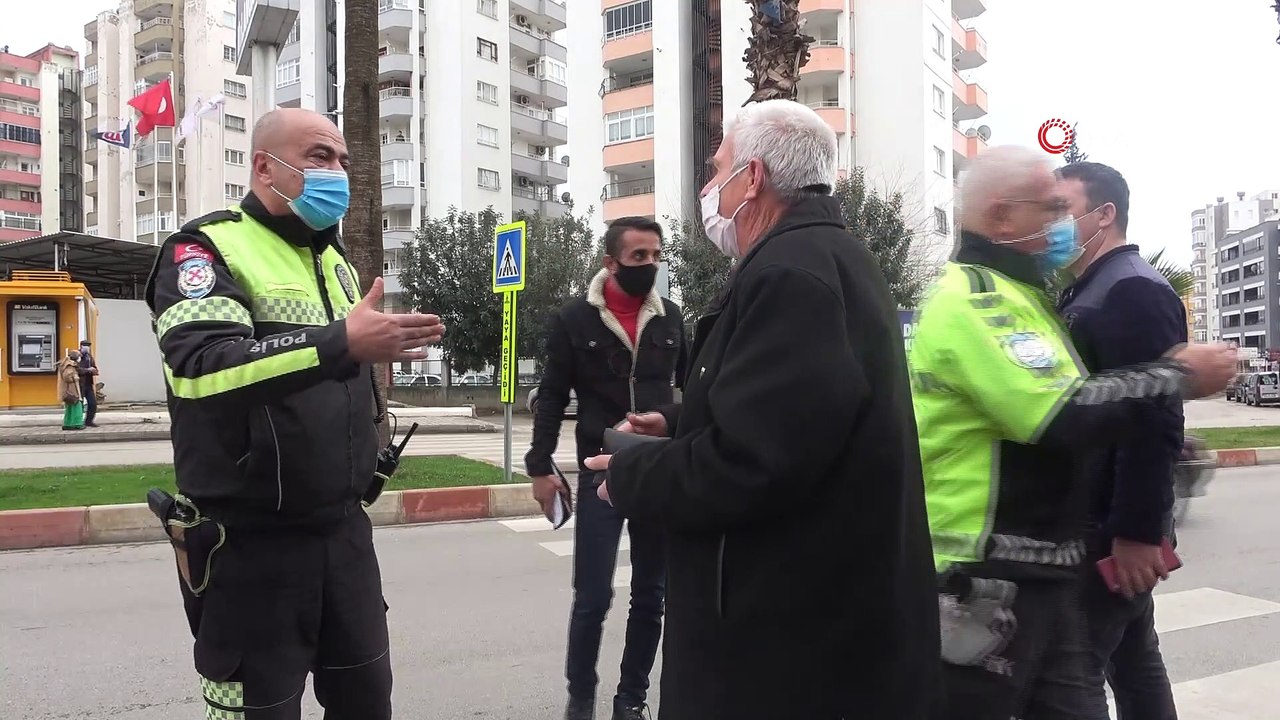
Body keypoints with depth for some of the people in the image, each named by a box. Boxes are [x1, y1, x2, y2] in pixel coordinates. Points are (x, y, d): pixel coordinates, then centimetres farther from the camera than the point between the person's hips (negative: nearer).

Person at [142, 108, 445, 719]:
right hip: (249, 543, -7)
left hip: (343, 531, 7)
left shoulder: (333, 257, 14)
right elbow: (203, 365, -30)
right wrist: (341, 343, -38)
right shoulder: (209, 247, -10)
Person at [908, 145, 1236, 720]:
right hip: (986, 580, -10)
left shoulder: (1016, 295, 18)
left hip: (1038, 573, 10)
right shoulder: (973, 299, -17)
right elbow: (1065, 416, -25)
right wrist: (1177, 375, -13)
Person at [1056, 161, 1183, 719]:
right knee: (1133, 659, 18)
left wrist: (1138, 532, -24)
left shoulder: (1134, 291, -16)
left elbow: (1154, 420, -24)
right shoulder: (1090, 291, 16)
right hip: (1106, 521, 10)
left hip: (1109, 529, -10)